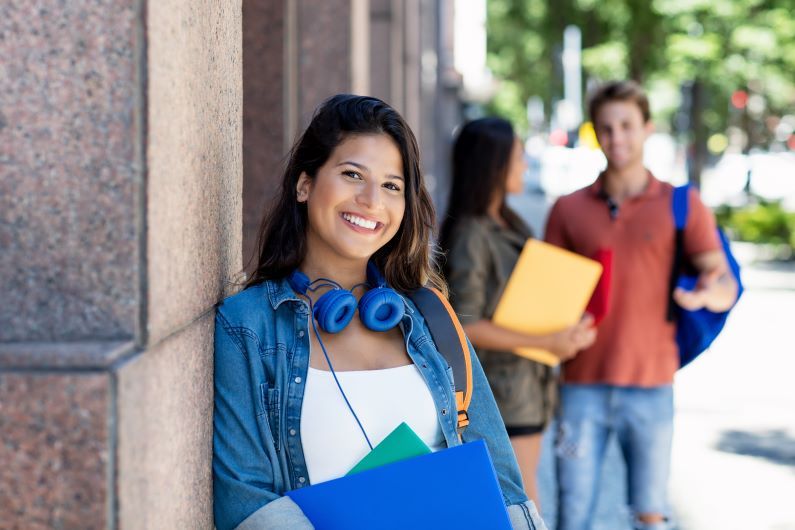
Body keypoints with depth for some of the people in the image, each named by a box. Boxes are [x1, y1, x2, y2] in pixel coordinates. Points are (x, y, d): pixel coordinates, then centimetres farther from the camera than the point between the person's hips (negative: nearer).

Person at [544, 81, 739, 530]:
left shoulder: (681, 205, 3)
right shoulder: (569, 210, 7)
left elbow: (727, 286, -2)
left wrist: (706, 294, -26)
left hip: (651, 386, -1)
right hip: (582, 385, 1)